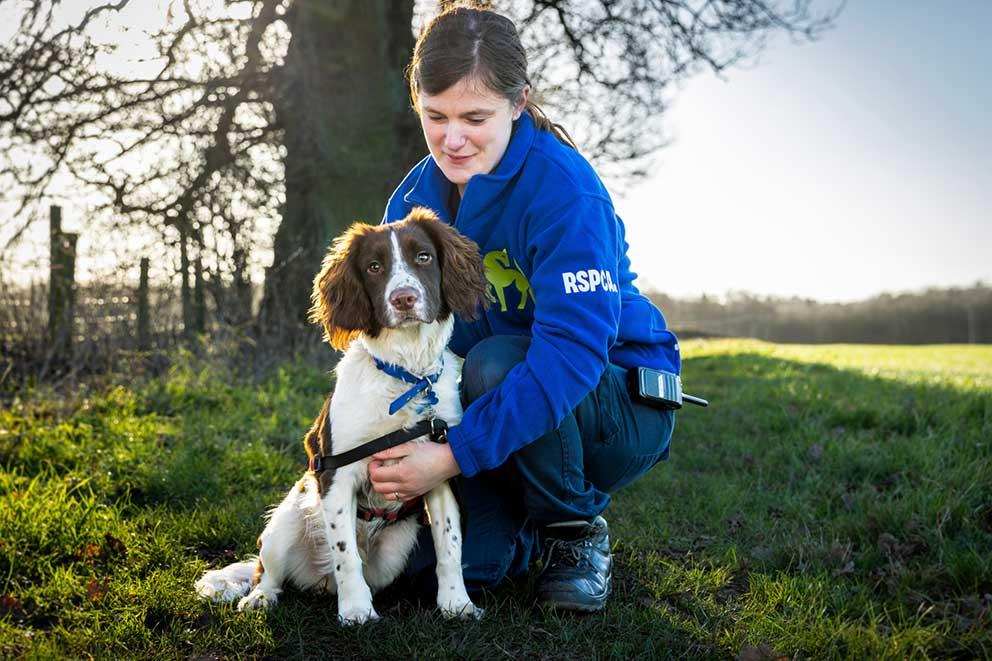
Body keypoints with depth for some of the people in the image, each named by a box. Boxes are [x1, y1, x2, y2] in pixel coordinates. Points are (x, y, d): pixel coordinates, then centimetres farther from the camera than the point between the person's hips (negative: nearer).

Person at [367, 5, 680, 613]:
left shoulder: (564, 189, -25)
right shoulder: (415, 198, -5)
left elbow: (574, 347, -35)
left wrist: (455, 454, -40)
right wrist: (390, 449, -23)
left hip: (623, 409, -5)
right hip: (507, 411, 5)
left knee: (494, 362, -35)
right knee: (431, 559, -15)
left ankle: (577, 530, -9)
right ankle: (526, 523, 19)